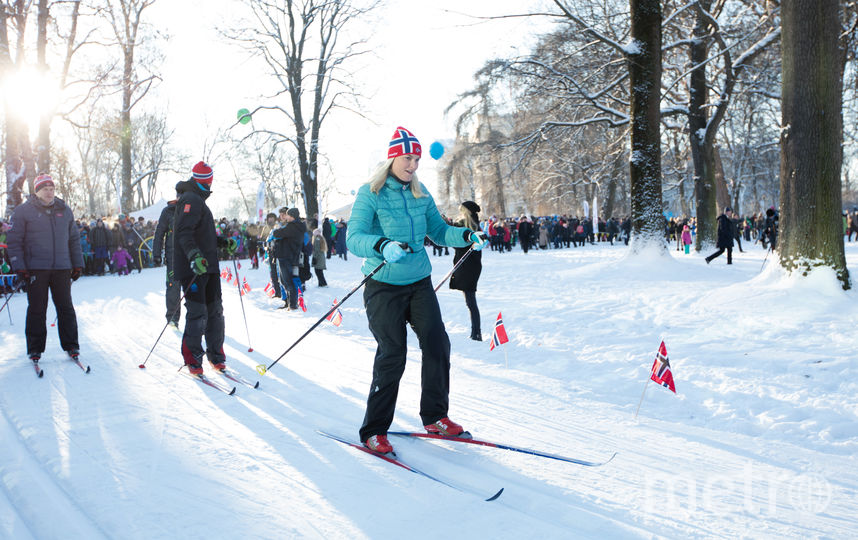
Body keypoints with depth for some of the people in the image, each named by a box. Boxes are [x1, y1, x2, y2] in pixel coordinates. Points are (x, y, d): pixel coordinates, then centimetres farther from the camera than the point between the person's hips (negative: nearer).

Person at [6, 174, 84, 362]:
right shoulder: (23, 211, 1)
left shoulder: (65, 211, 12)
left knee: (65, 308, 5)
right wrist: (19, 267, -7)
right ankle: (35, 349, 11)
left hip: (62, 269, 3)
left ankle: (71, 346, 13)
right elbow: (14, 241, 1)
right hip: (35, 269, -3)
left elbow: (74, 239, 18)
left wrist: (78, 265, 13)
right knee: (37, 310, 2)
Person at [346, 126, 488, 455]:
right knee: (392, 355, -8)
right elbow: (354, 237, -19)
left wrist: (467, 236, -4)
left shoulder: (419, 194, 8)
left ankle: (435, 417, 18)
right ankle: (374, 430, 6)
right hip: (384, 286, -5)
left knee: (438, 345, 0)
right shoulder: (370, 193, -9)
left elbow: (438, 230, 13)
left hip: (419, 283, 5)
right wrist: (382, 245, -38)